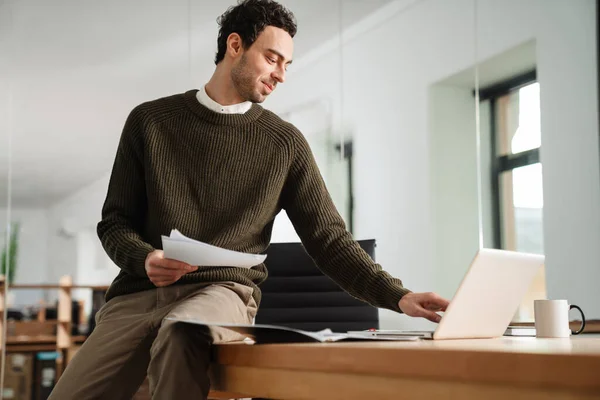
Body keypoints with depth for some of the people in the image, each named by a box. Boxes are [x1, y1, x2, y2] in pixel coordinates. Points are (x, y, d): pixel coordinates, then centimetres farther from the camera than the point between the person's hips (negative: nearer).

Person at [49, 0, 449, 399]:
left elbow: (329, 239, 7)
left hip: (224, 290, -2)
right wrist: (143, 258, -11)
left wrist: (398, 296, -7)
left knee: (181, 334, -37)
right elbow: (115, 222, 12)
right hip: (140, 292, 2)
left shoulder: (285, 143, 9)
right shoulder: (149, 120, 10)